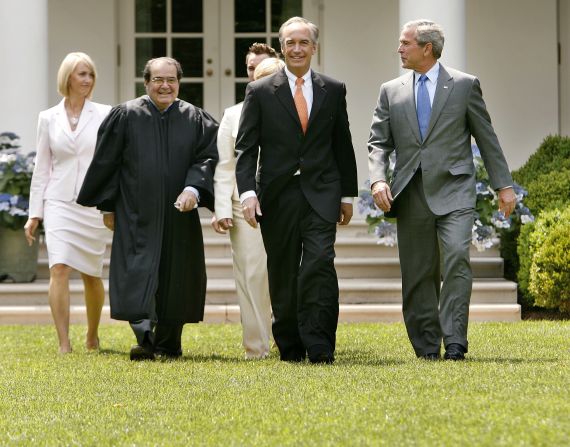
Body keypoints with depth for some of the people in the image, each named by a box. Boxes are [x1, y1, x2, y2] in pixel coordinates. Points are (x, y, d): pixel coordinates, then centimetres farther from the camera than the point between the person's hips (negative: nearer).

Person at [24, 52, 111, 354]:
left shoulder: (105, 115, 2)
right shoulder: (48, 118, 7)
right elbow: (41, 167, 10)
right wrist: (34, 213, 7)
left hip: (94, 203, 0)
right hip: (59, 203, 0)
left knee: (91, 275, 8)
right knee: (59, 269, -14)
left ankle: (92, 336, 29)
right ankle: (64, 344, -15)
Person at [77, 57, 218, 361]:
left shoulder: (195, 119, 6)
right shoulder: (126, 116, 1)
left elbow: (207, 157, 1)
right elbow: (105, 162, 4)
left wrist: (193, 188, -17)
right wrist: (107, 206, 2)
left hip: (178, 217, 2)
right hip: (137, 217, -2)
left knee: (174, 280, 7)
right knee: (140, 275, -14)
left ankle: (168, 344, 19)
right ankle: (145, 339, -22)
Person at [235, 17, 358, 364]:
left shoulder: (333, 91, 9)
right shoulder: (260, 92, 3)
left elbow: (343, 146, 14)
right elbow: (246, 147, 0)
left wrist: (348, 195, 13)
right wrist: (247, 192, -13)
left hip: (321, 194, 0)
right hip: (278, 196, 0)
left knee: (320, 264, -15)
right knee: (283, 276, 5)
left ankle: (319, 348, -13)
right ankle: (290, 348, 15)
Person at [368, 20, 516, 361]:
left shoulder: (465, 85, 5)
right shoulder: (391, 92, 12)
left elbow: (487, 138, 8)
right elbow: (379, 143, 9)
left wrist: (504, 185, 5)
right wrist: (378, 179, -9)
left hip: (454, 191, -3)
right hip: (411, 196, 3)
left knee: (457, 257, -21)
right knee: (418, 275, 4)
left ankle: (455, 342, -20)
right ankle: (427, 348, 12)